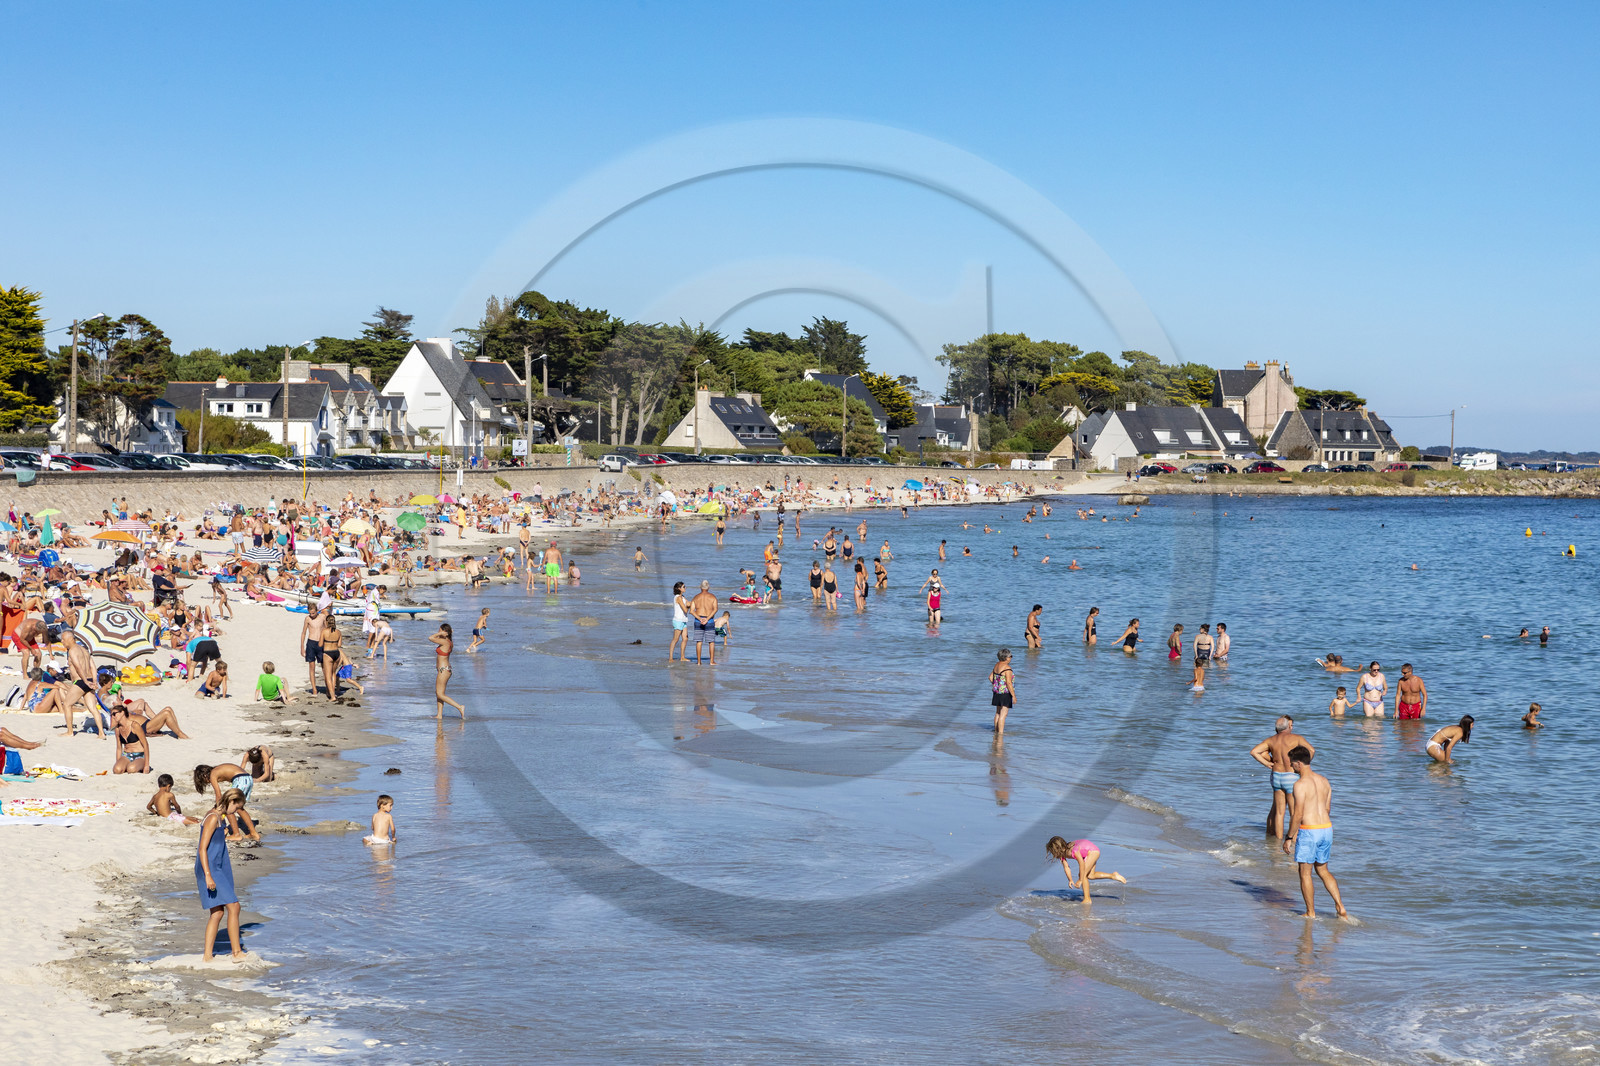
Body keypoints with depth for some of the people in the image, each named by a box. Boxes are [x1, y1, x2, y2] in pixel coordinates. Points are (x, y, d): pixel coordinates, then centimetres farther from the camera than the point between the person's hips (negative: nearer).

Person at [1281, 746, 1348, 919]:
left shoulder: (1300, 784, -15)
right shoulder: (1324, 781, 8)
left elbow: (1297, 815, -17)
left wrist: (1289, 838, -9)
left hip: (1308, 832, -7)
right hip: (1327, 828, 7)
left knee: (1305, 873, 6)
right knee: (1323, 870, 20)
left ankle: (1311, 913, 11)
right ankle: (1340, 906, 11)